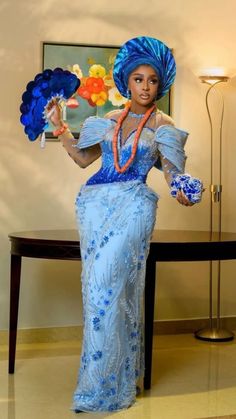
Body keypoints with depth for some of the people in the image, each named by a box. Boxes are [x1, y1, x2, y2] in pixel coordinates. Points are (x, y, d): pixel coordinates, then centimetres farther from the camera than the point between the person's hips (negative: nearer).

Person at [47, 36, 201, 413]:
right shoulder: (110, 120, 15)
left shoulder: (162, 124, 4)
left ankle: (105, 385, -7)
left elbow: (171, 169, -3)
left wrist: (180, 190, -24)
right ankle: (117, 372, 15)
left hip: (133, 205, -5)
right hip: (96, 202, 5)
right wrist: (59, 127, 11)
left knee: (107, 284, -15)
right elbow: (83, 158, 18)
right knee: (100, 286, 3)